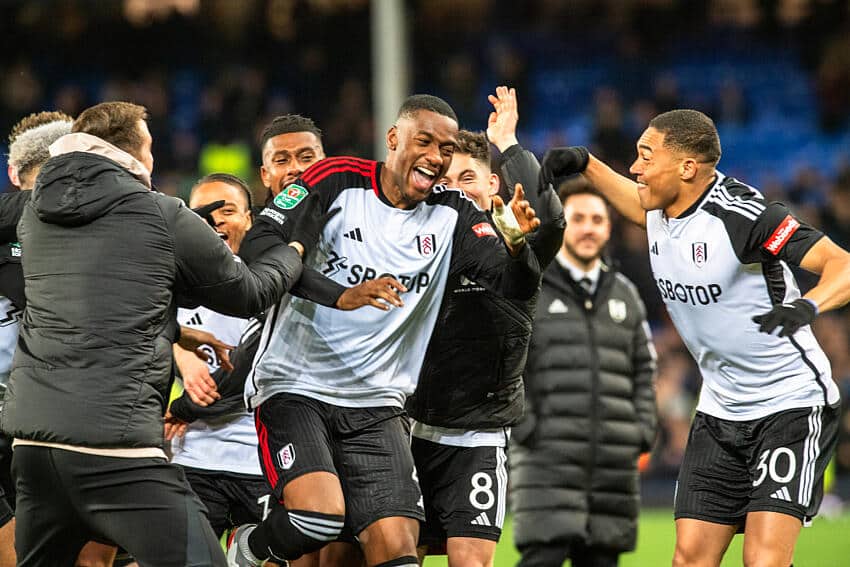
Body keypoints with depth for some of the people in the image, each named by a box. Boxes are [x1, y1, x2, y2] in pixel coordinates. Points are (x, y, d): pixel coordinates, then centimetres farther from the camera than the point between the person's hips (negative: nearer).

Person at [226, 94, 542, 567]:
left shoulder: (452, 215, 5)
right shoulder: (338, 181, -6)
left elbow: (516, 285, -3)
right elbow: (258, 244, -16)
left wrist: (517, 247, -27)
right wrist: (340, 294, -29)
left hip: (377, 405, 4)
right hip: (294, 388, -4)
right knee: (320, 519, -23)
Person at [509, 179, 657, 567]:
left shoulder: (625, 295, 18)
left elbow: (644, 371, 21)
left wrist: (643, 429, 8)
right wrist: (524, 426, -12)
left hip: (614, 465, 5)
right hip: (547, 458, -5)